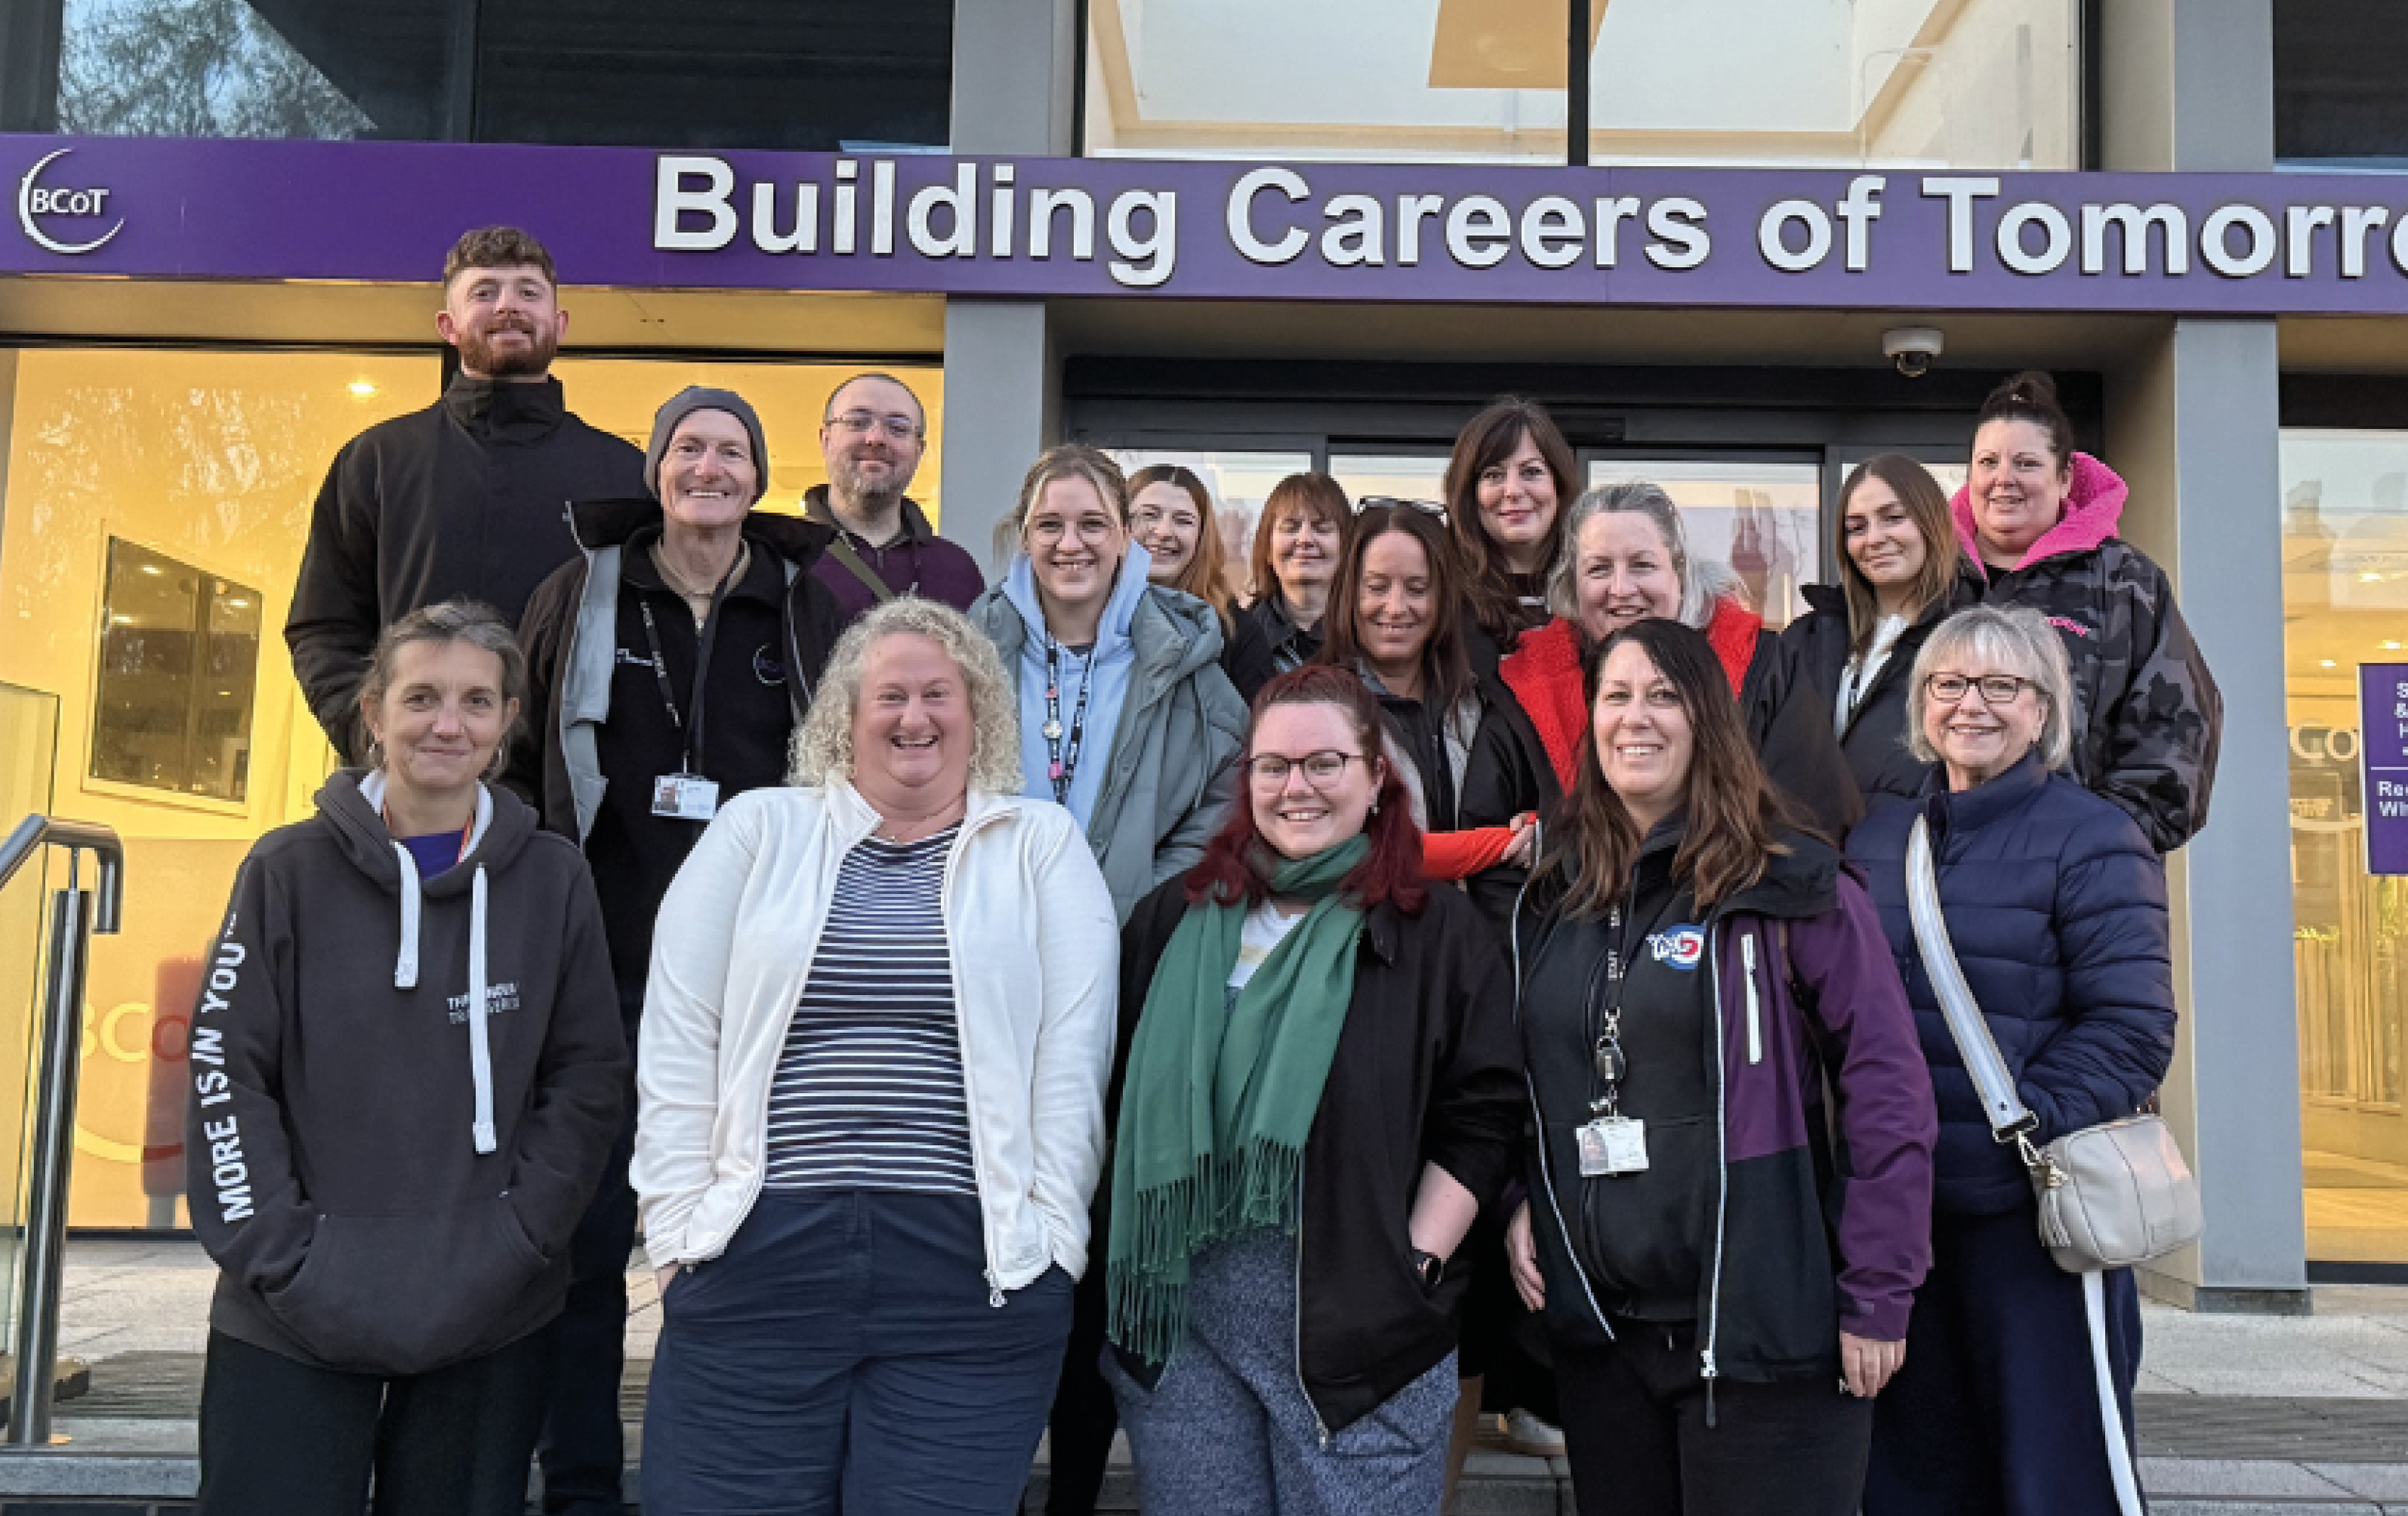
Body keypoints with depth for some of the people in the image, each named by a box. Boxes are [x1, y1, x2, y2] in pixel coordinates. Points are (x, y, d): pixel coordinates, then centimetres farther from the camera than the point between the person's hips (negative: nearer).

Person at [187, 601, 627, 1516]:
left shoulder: (551, 879, 2)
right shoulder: (291, 870, 0)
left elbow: (589, 1079, 3)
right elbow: (227, 1074, -1)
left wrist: (519, 1238, -6)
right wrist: (277, 1254, -9)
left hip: (491, 1322, 1)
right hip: (292, 1324, -1)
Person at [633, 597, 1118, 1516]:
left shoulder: (1042, 847, 8)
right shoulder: (757, 831, 10)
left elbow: (1071, 1059, 2)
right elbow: (680, 1044, 6)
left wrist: (1049, 1235, -3)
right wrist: (681, 1226, 0)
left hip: (976, 1270, -1)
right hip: (758, 1255, 1)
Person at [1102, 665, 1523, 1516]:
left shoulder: (1437, 931, 2)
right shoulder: (1177, 919, 11)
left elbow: (1482, 1120, -1)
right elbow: (1125, 1097, 14)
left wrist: (1413, 1265, -9)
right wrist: (1133, 1267, 6)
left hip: (1356, 1323, -2)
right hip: (1181, 1318, 3)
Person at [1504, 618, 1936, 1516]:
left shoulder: (1790, 885, -7)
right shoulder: (1551, 899, 10)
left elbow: (1886, 1085, -10)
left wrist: (1877, 1295, -12)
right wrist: (1519, 1200, 3)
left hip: (1762, 1324, -5)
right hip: (1597, 1325, 5)